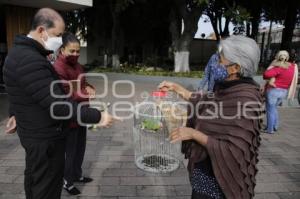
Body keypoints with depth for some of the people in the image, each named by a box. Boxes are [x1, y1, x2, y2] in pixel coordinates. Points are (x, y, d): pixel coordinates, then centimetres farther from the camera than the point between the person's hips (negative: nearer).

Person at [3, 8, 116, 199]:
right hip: (45, 137, -11)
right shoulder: (30, 60, -28)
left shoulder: (22, 52, 8)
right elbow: (57, 104, -33)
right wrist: (97, 116, -29)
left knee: (35, 179, 27)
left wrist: (15, 114, 31)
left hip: (36, 132, 11)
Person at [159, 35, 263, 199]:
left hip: (217, 178, -8)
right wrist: (176, 88, 10)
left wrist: (193, 133, -26)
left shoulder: (244, 100, -28)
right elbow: (205, 104, 14)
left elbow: (233, 151, -28)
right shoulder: (229, 90, -1)